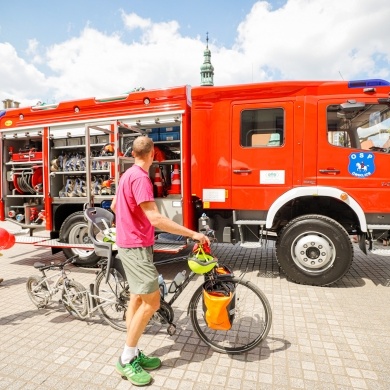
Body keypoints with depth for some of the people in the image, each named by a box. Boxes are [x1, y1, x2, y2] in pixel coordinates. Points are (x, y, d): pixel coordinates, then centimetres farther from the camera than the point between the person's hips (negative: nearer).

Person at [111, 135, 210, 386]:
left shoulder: (128, 174, 12)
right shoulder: (140, 177, -21)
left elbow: (114, 206, 25)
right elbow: (156, 219, -29)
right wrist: (193, 234, -25)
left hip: (130, 243, 10)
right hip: (136, 247, -10)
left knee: (138, 299, 15)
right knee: (151, 302, -6)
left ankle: (133, 354, 26)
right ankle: (126, 360, 10)